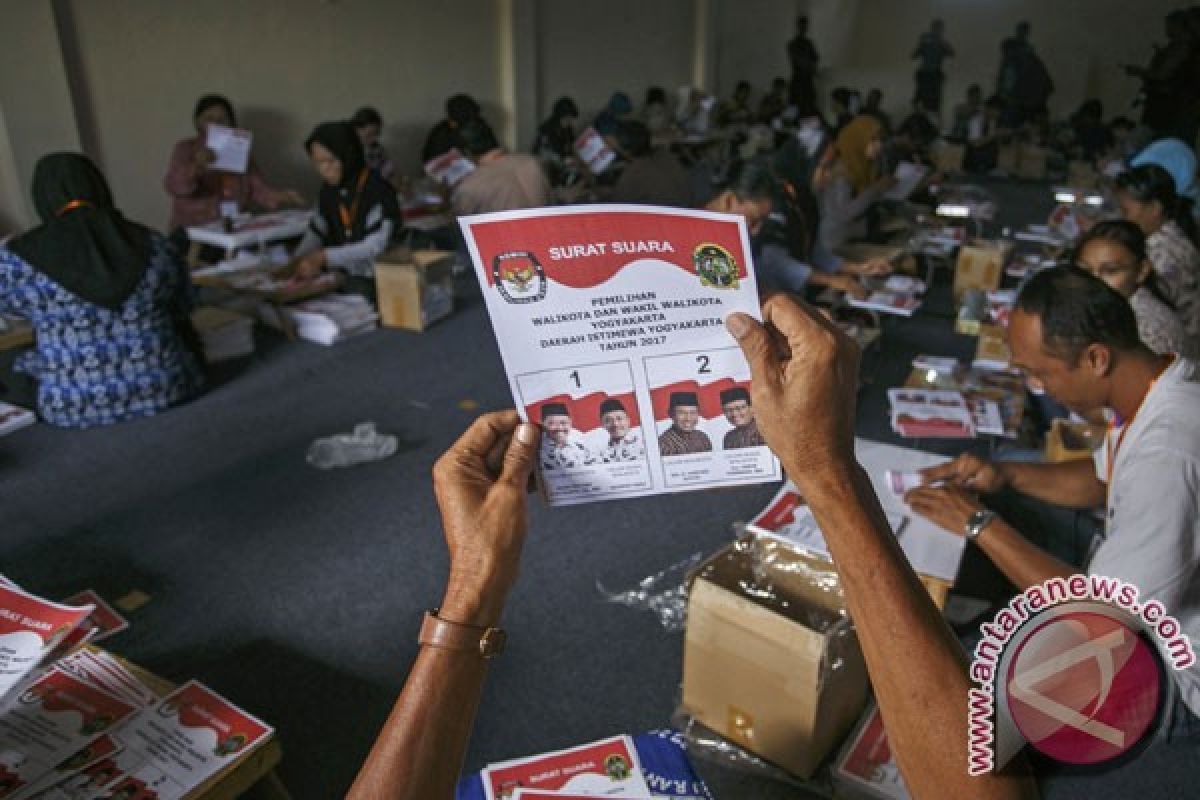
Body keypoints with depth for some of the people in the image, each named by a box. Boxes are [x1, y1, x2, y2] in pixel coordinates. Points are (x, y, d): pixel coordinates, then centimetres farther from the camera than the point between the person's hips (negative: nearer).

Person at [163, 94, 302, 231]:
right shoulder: (185, 149, 4)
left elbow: (258, 189, 1)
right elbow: (173, 186, -13)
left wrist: (281, 197, -20)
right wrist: (196, 167, -32)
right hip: (194, 231, -3)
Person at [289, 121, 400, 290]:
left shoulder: (378, 191, -14)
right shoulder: (329, 190, 9)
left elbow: (374, 248, -20)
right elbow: (315, 232, 17)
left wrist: (323, 257, -23)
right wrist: (299, 259, -2)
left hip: (374, 281, -5)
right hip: (341, 278, 6)